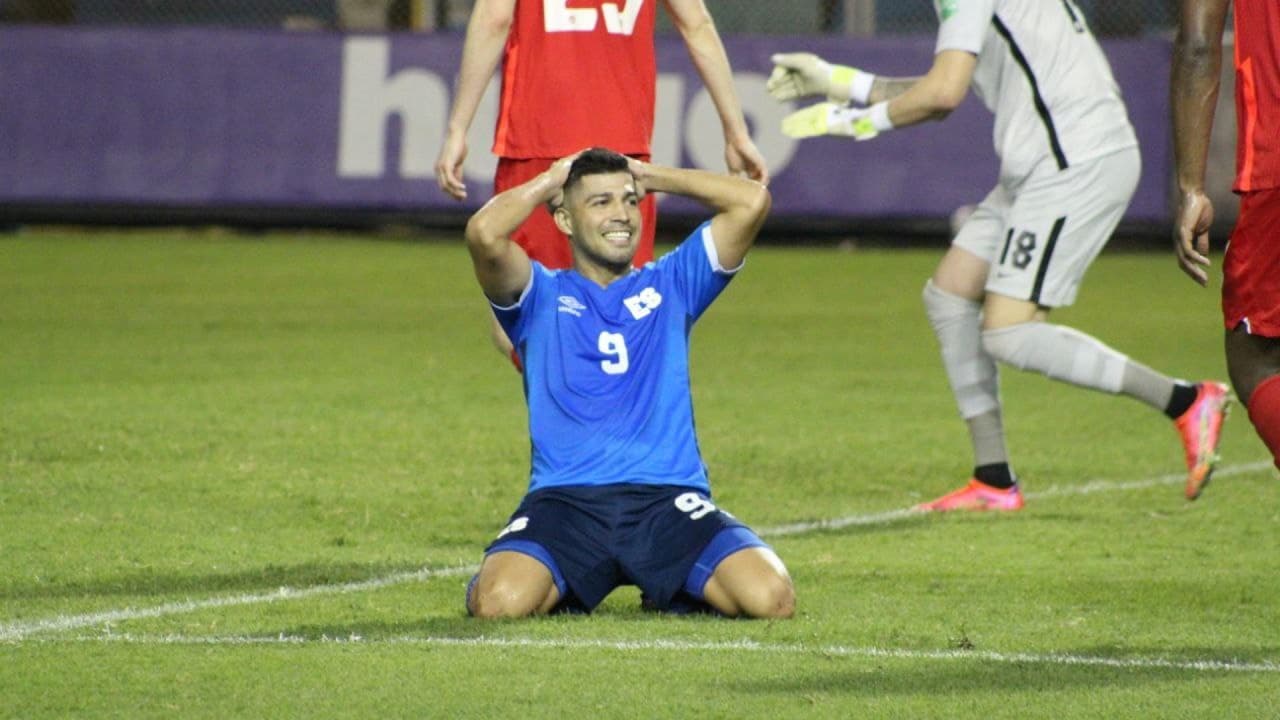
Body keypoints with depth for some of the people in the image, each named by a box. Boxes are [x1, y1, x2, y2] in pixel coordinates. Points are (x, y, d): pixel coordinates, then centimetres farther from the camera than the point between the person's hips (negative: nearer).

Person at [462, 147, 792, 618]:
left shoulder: (671, 286, 18)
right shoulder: (541, 297, 12)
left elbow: (752, 200, 9)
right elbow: (485, 233, -9)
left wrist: (651, 176, 17)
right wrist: (549, 181, 9)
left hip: (670, 500, 2)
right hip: (565, 501, -2)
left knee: (770, 598, -24)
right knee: (499, 602, -32)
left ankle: (672, 589, 10)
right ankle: (560, 588, 6)